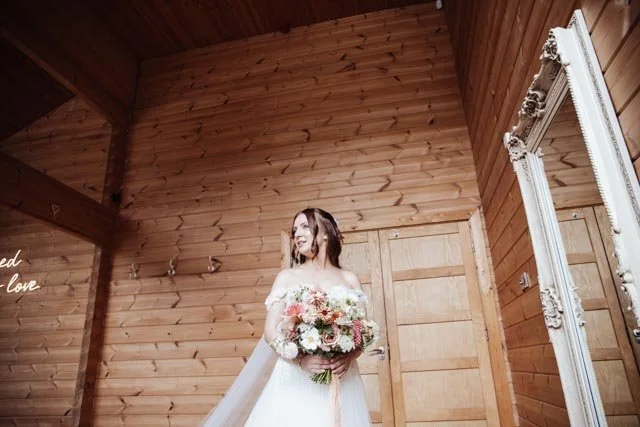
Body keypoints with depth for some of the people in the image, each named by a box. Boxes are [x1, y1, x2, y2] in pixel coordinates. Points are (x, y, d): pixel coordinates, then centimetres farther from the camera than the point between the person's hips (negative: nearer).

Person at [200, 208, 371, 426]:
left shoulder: (349, 279, 7)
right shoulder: (287, 277, 4)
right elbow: (271, 332, -3)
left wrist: (348, 357, -13)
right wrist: (302, 360, -18)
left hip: (340, 382, 1)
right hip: (296, 381, -1)